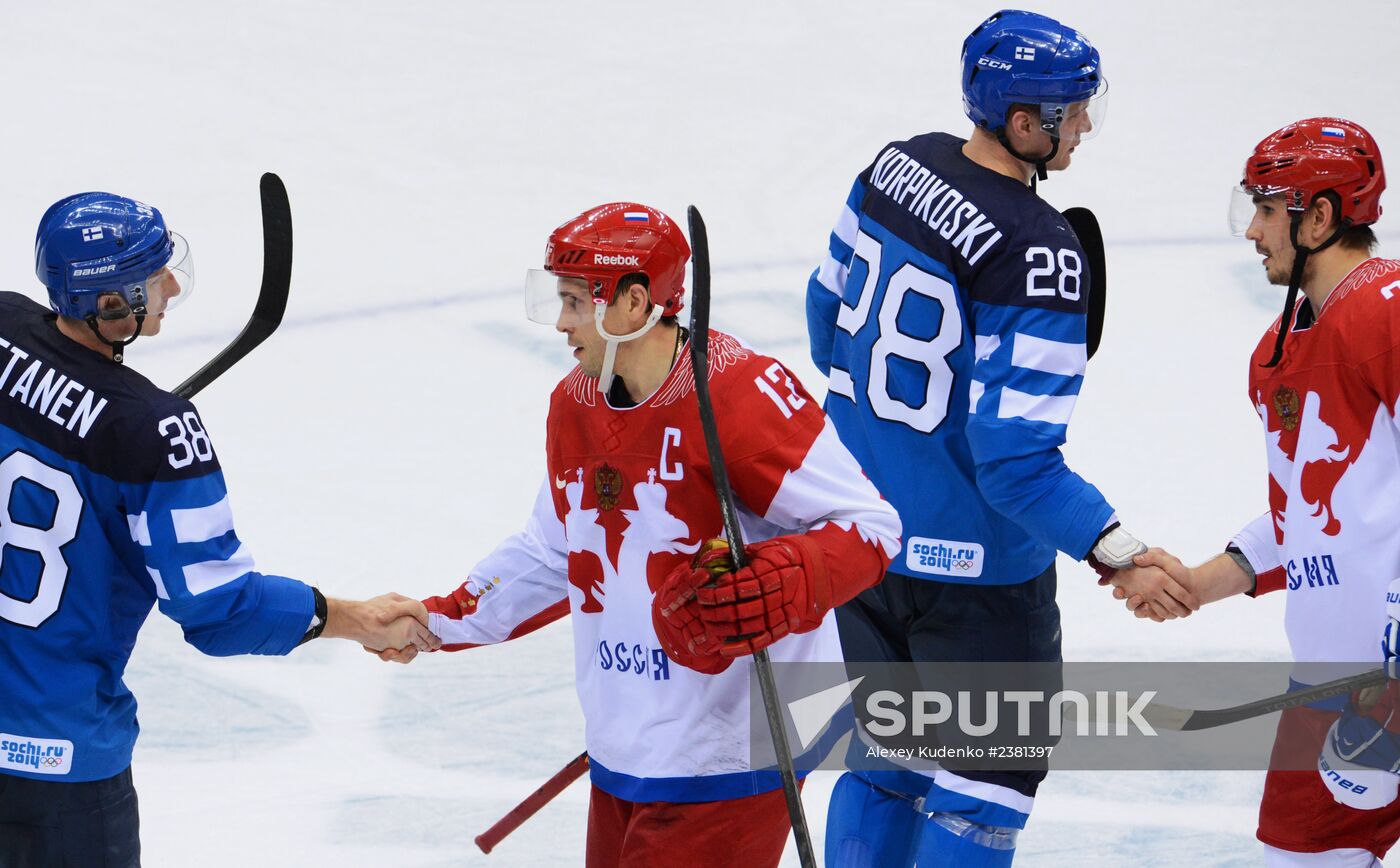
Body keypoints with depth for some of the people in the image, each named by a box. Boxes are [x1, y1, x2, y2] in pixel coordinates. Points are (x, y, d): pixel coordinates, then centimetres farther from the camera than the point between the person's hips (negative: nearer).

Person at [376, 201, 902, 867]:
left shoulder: (741, 394, -19)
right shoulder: (574, 405, 7)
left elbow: (869, 526, -18)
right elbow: (554, 555, 21)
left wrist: (773, 589, -34)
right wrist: (441, 623, 17)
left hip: (730, 760, -9)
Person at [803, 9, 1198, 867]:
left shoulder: (898, 167, -4)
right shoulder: (1039, 256, -27)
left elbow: (830, 306, 12)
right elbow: (1016, 458, -28)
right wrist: (1117, 554, -28)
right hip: (970, 564, -8)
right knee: (989, 769, 8)